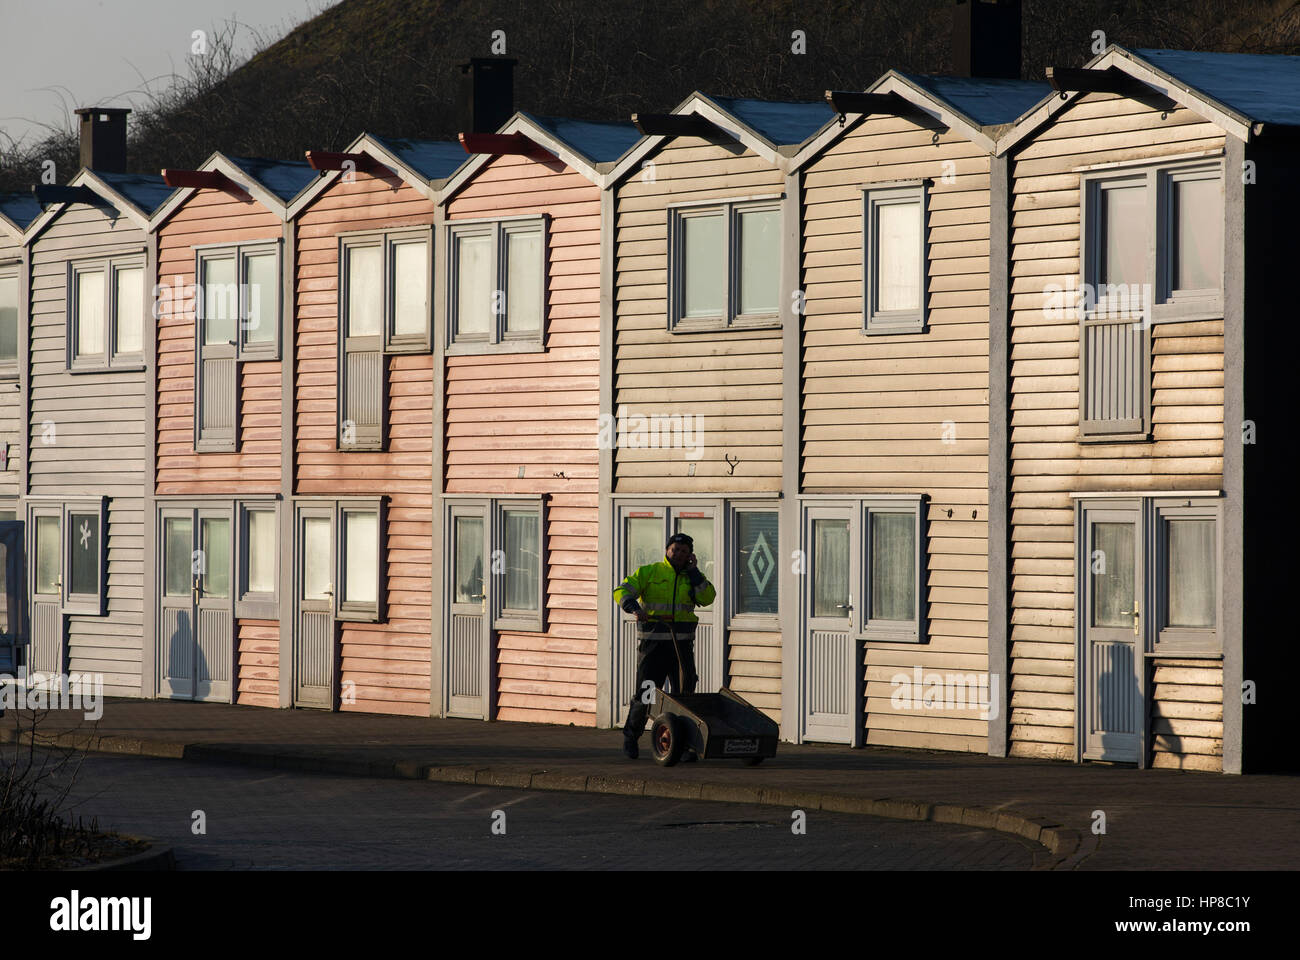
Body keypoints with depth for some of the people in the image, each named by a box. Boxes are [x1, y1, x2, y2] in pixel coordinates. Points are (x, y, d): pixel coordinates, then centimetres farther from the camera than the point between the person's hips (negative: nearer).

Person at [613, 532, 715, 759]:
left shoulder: (693, 577, 11)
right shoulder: (648, 572, 3)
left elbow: (707, 598, -7)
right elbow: (622, 591, -8)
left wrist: (693, 571, -8)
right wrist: (634, 608, -27)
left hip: (681, 644, 2)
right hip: (652, 644, -2)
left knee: (685, 694, -3)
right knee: (645, 694, 0)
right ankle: (631, 737, 20)